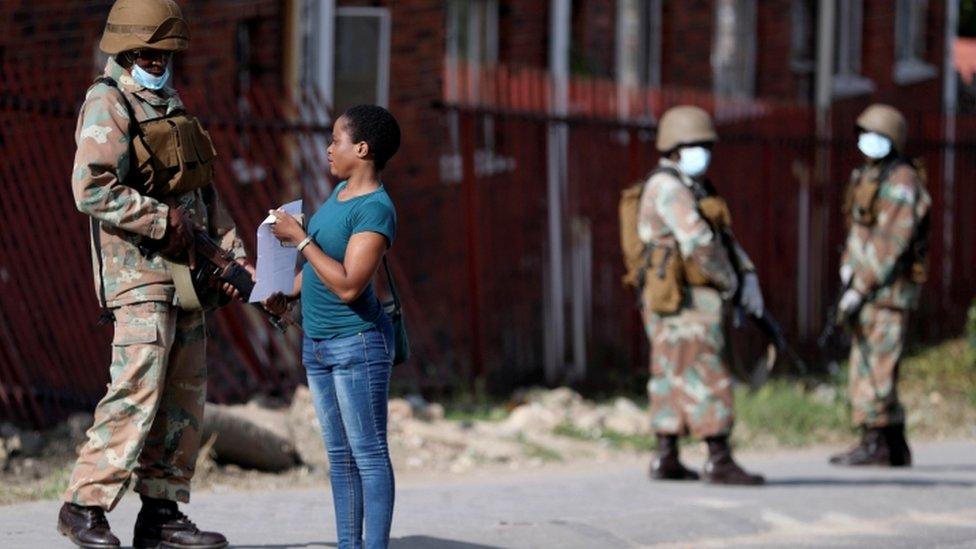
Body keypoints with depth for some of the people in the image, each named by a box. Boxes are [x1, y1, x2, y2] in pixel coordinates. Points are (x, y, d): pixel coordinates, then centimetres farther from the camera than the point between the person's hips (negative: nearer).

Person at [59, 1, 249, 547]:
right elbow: (91, 189, -21)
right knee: (138, 390, -16)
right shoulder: (107, 104, -8)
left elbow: (204, 190, 24)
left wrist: (232, 251, 14)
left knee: (185, 398, 7)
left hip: (184, 271, 9)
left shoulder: (171, 103, 19)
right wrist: (163, 220, -17)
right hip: (139, 270, -9)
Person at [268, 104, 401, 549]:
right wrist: (286, 294, 17)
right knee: (339, 455, 12)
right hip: (318, 344, 9)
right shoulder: (341, 191, 9)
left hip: (357, 344, -9)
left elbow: (348, 285, -25)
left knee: (368, 454, -6)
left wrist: (300, 238, -21)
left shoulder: (376, 210, -18)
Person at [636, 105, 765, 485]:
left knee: (673, 379, 11)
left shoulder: (696, 189, 19)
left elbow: (723, 240, 18)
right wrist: (728, 282, -10)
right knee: (705, 378, -11)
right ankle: (720, 462, -13)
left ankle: (666, 460, 15)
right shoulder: (667, 187, -13)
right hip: (684, 299, -10)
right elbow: (698, 243, -23)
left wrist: (749, 279, 4)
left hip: (688, 299, 10)